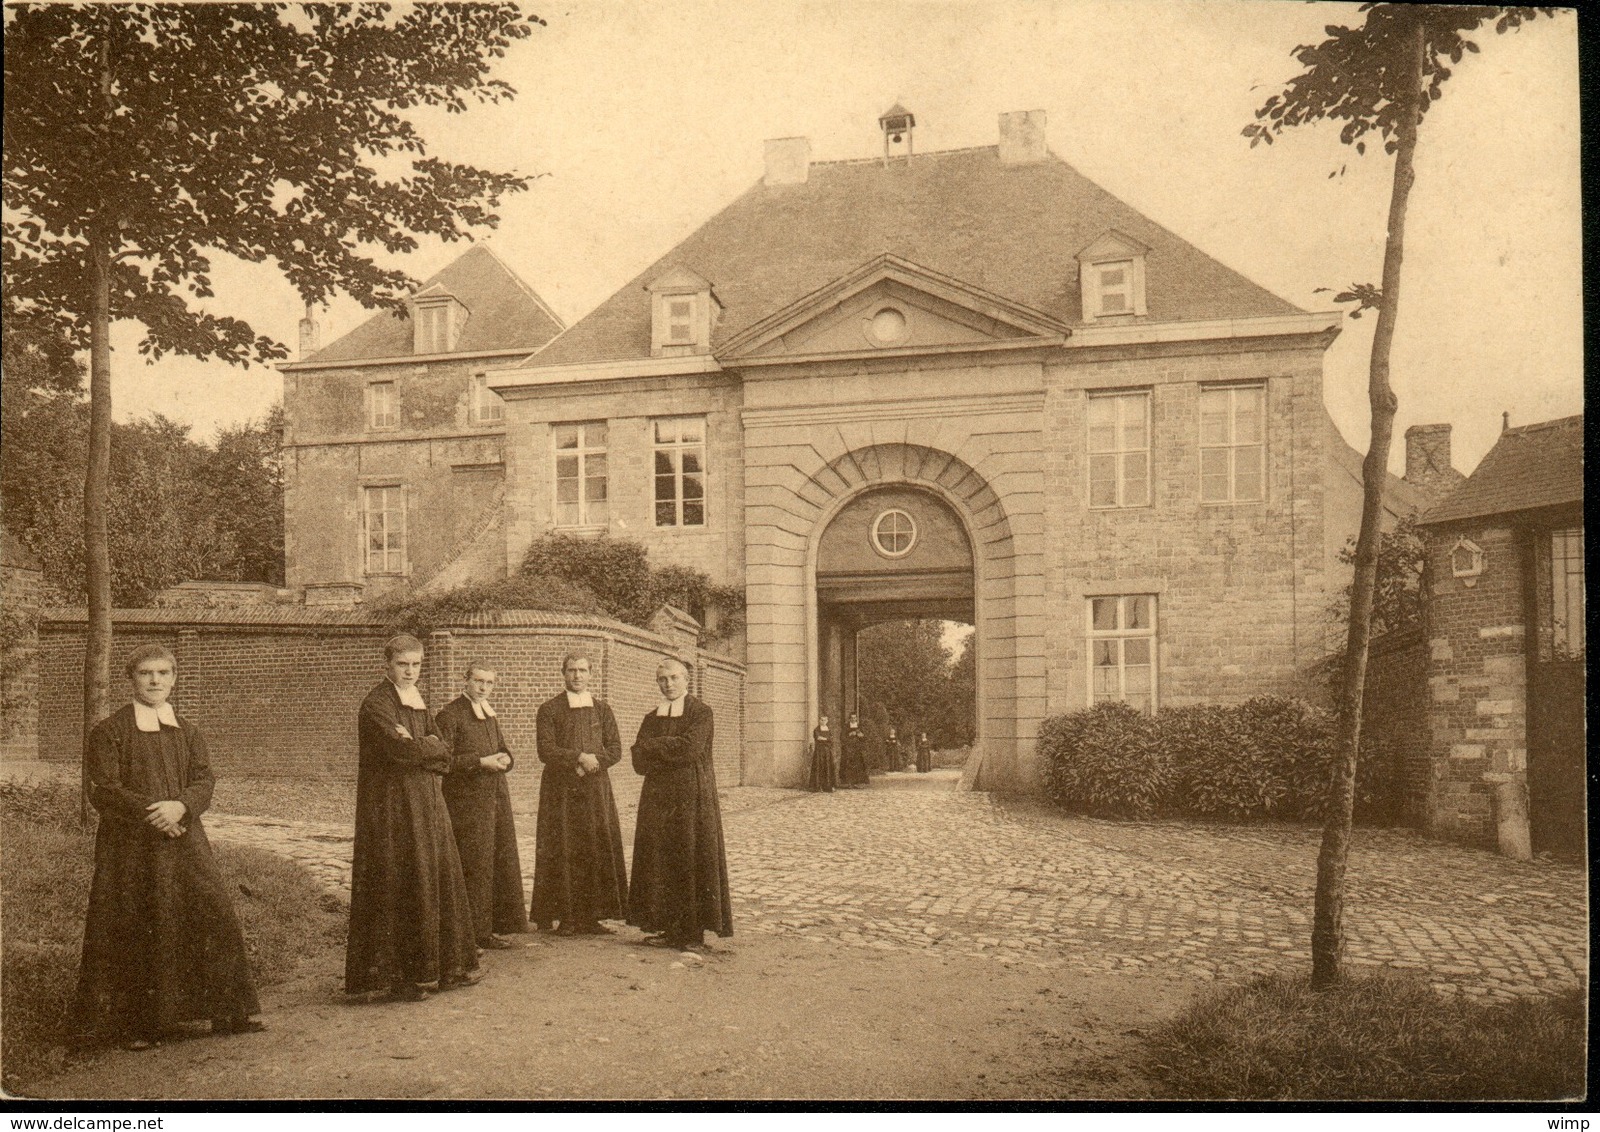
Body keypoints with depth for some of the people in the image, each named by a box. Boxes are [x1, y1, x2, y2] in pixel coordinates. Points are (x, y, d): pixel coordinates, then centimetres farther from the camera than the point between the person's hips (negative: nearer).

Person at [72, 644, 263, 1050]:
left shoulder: (188, 732, 14)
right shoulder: (108, 731, 1)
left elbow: (204, 781, 5)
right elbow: (104, 790, -7)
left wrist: (179, 806, -16)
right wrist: (151, 812, -17)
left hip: (183, 839, 3)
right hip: (128, 846, -3)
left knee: (215, 915, -2)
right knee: (133, 934, -1)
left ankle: (229, 1013, 9)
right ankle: (135, 1024, 13)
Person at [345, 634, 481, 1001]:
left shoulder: (418, 702, 15)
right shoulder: (375, 705, -9)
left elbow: (445, 757, 7)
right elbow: (403, 750, -23)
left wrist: (417, 746, -11)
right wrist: (431, 745, -6)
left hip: (426, 804, 8)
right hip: (391, 807, -8)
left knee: (440, 879, 11)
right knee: (397, 889, -6)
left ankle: (448, 967, 20)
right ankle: (399, 976, 1)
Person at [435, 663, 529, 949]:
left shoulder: (490, 714, 16)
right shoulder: (449, 714, -8)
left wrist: (505, 758, -2)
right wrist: (481, 762, -20)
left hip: (496, 796, 8)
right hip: (467, 799, -8)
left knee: (501, 860, 8)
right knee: (475, 864, -5)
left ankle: (497, 924, 17)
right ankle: (476, 931, 2)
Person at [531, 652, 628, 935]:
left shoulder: (602, 709, 13)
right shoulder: (549, 710, 3)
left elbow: (615, 750, 6)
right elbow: (545, 750, -9)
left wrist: (594, 761, -11)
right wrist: (579, 757, -18)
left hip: (596, 788, 3)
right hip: (561, 791, -3)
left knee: (598, 850, 0)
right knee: (563, 853, -4)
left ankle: (591, 916, 5)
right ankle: (565, 917, 2)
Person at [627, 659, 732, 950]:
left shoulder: (701, 713, -1)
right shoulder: (652, 719, 15)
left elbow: (690, 747, -17)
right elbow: (639, 762, 4)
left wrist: (653, 745, -7)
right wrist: (672, 753, -12)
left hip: (693, 796, -5)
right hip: (658, 797, 5)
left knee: (693, 859, -4)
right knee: (660, 861, 3)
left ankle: (692, 929, 2)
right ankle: (669, 926, 11)